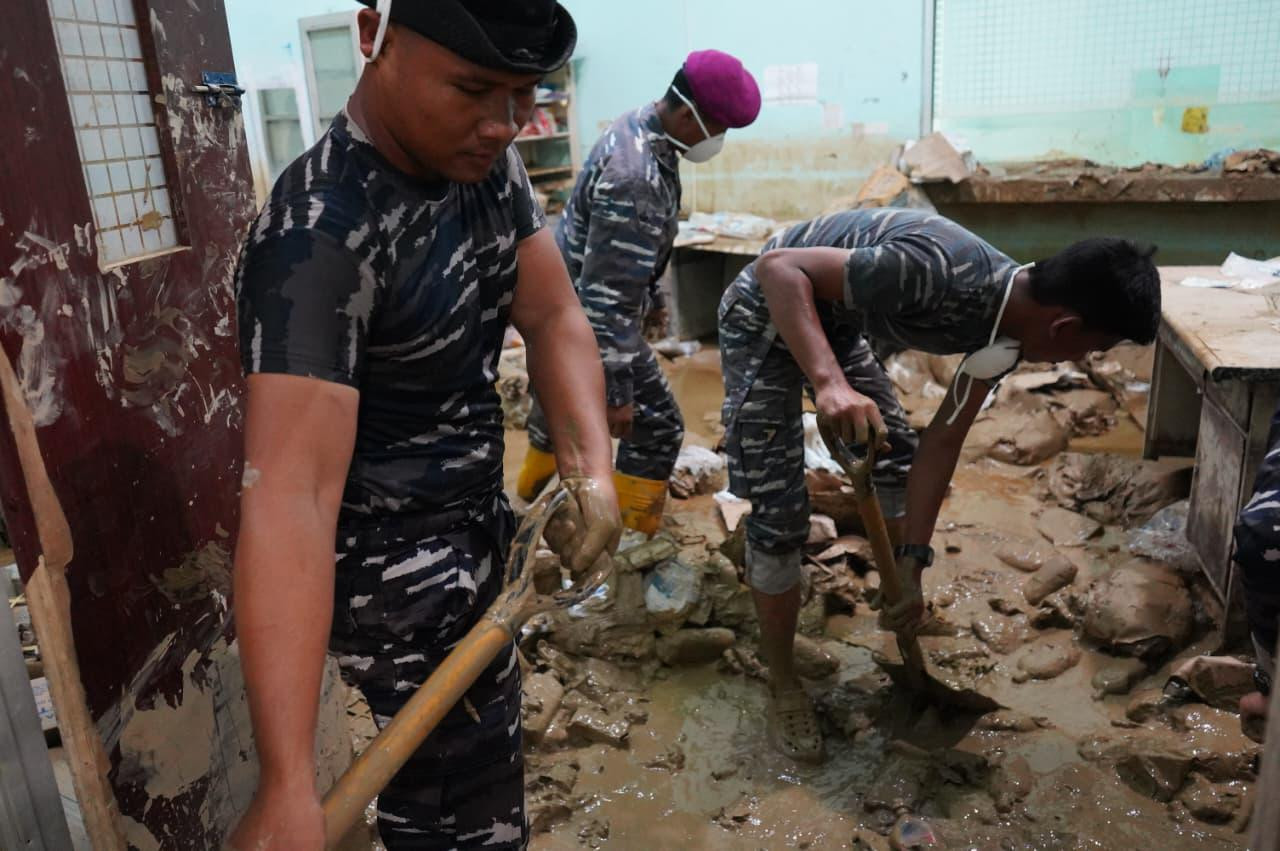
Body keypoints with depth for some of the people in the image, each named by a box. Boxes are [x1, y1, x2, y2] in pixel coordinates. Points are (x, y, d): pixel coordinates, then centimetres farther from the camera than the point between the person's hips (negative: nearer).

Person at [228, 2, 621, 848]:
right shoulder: (322, 231, -29)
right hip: (392, 561, -8)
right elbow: (291, 494, -36)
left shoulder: (487, 160, -3)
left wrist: (593, 467, -23)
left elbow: (553, 314, -5)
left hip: (468, 525, 8)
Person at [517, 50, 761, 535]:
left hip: (564, 300, 10)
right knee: (657, 428, -2)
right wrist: (617, 392, -29)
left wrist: (652, 295, 25)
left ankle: (532, 487, 51)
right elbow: (609, 294, -31)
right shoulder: (636, 179, -30)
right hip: (588, 319, -10)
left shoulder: (636, 128, 1)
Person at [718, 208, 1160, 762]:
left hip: (838, 322, 8)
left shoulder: (1009, 325, -9)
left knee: (897, 461, 13)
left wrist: (912, 563, -4)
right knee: (779, 514, -7)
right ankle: (782, 685, 12)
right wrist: (829, 381, -49)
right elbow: (778, 267, -35)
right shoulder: (941, 272, -36)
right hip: (769, 315, -8)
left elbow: (943, 440, -3)